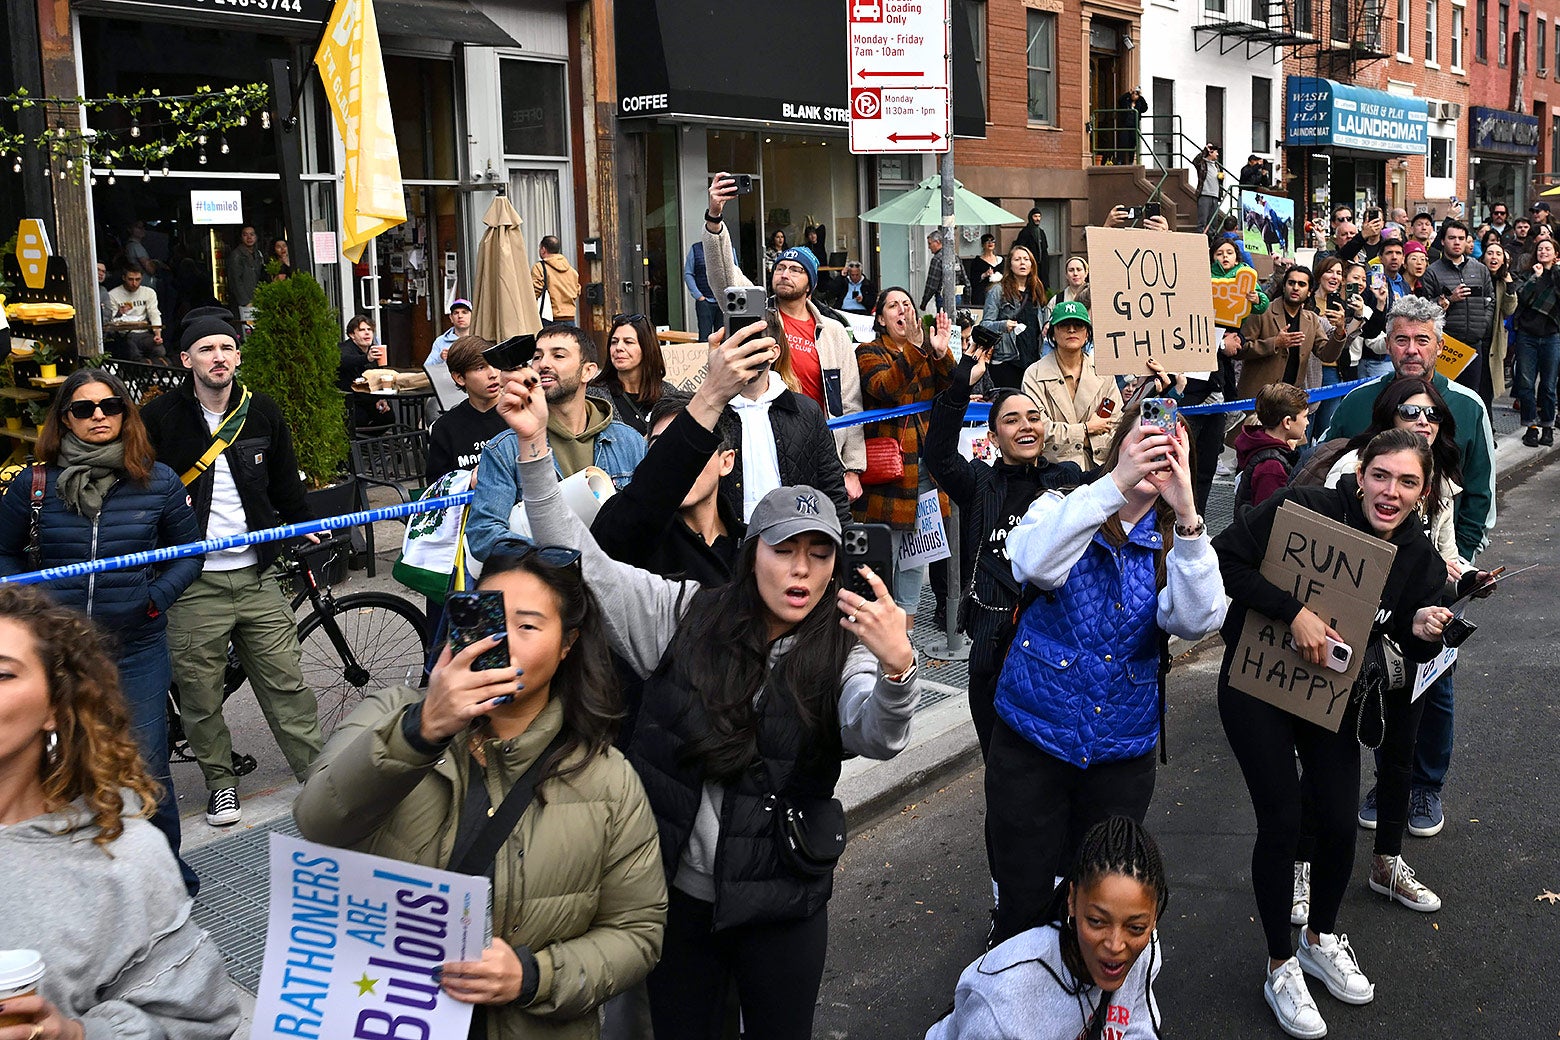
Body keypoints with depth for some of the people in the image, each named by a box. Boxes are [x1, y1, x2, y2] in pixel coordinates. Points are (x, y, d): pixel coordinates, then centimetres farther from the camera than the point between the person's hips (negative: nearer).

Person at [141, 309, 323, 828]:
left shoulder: (262, 411, 9)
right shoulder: (161, 415, -2)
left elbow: (284, 481, 19)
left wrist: (306, 524, 10)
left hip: (256, 575, 2)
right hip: (191, 580, -2)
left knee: (285, 680, 4)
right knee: (200, 690, 5)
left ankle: (319, 773, 11)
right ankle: (220, 781, 22)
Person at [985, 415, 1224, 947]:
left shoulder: (1175, 541, -1)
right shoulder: (1063, 509, -6)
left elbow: (1195, 620, -22)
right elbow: (1035, 564, -31)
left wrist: (1186, 516, -34)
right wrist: (1115, 484, -40)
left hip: (1123, 752, 3)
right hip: (1032, 742, -2)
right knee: (1025, 904, 6)